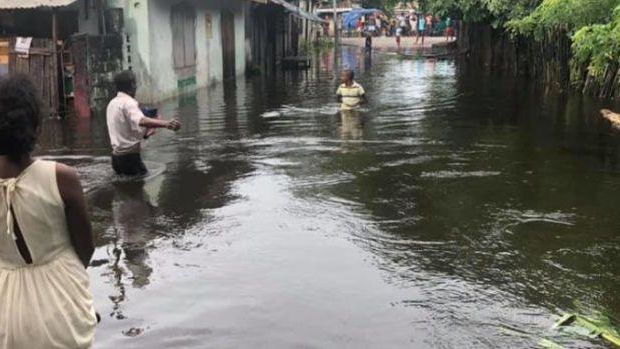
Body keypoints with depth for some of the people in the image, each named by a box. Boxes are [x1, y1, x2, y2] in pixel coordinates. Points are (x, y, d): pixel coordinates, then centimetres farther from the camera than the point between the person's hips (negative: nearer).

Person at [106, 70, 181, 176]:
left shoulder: (112, 103, 15)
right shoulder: (128, 102, -15)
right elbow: (141, 121, -37)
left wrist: (143, 133, 11)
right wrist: (165, 123, -50)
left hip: (116, 156, 10)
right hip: (129, 157, -10)